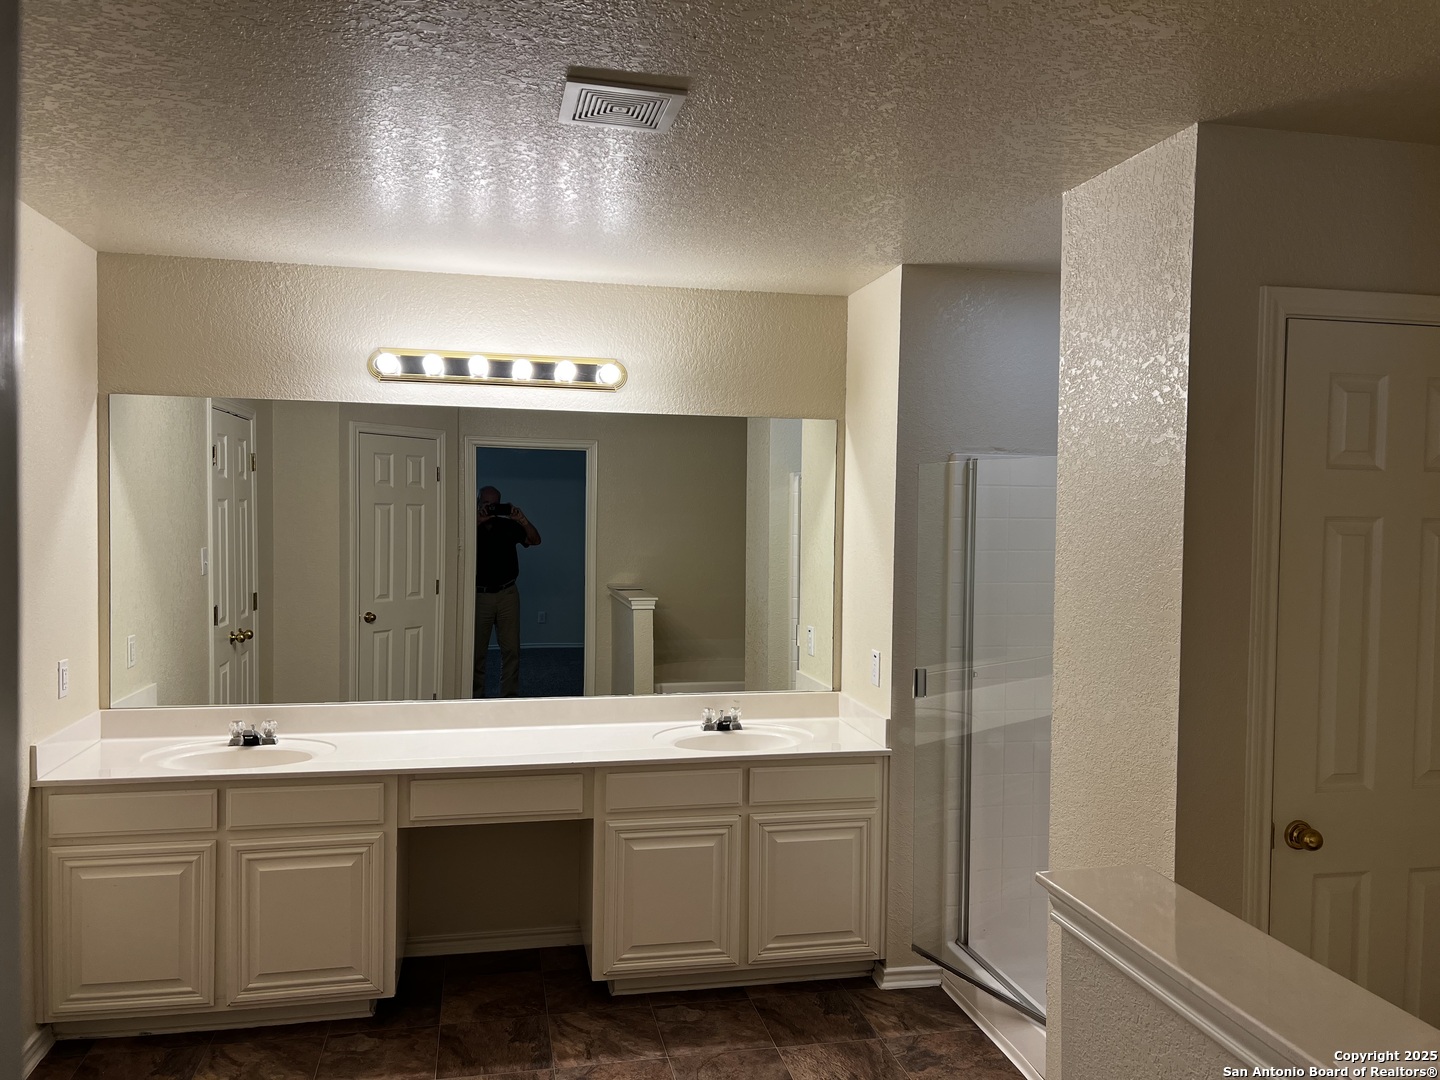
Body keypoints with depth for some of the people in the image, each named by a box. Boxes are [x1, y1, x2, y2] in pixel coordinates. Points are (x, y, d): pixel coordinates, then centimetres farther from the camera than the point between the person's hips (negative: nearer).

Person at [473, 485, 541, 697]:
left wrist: (523, 521, -20)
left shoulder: (509, 525, 5)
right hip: (479, 595, -1)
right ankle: (476, 699, 15)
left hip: (507, 594, 2)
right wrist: (477, 522, -27)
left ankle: (510, 698, 10)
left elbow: (535, 541, -3)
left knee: (511, 650, 2)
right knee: (476, 651, 5)